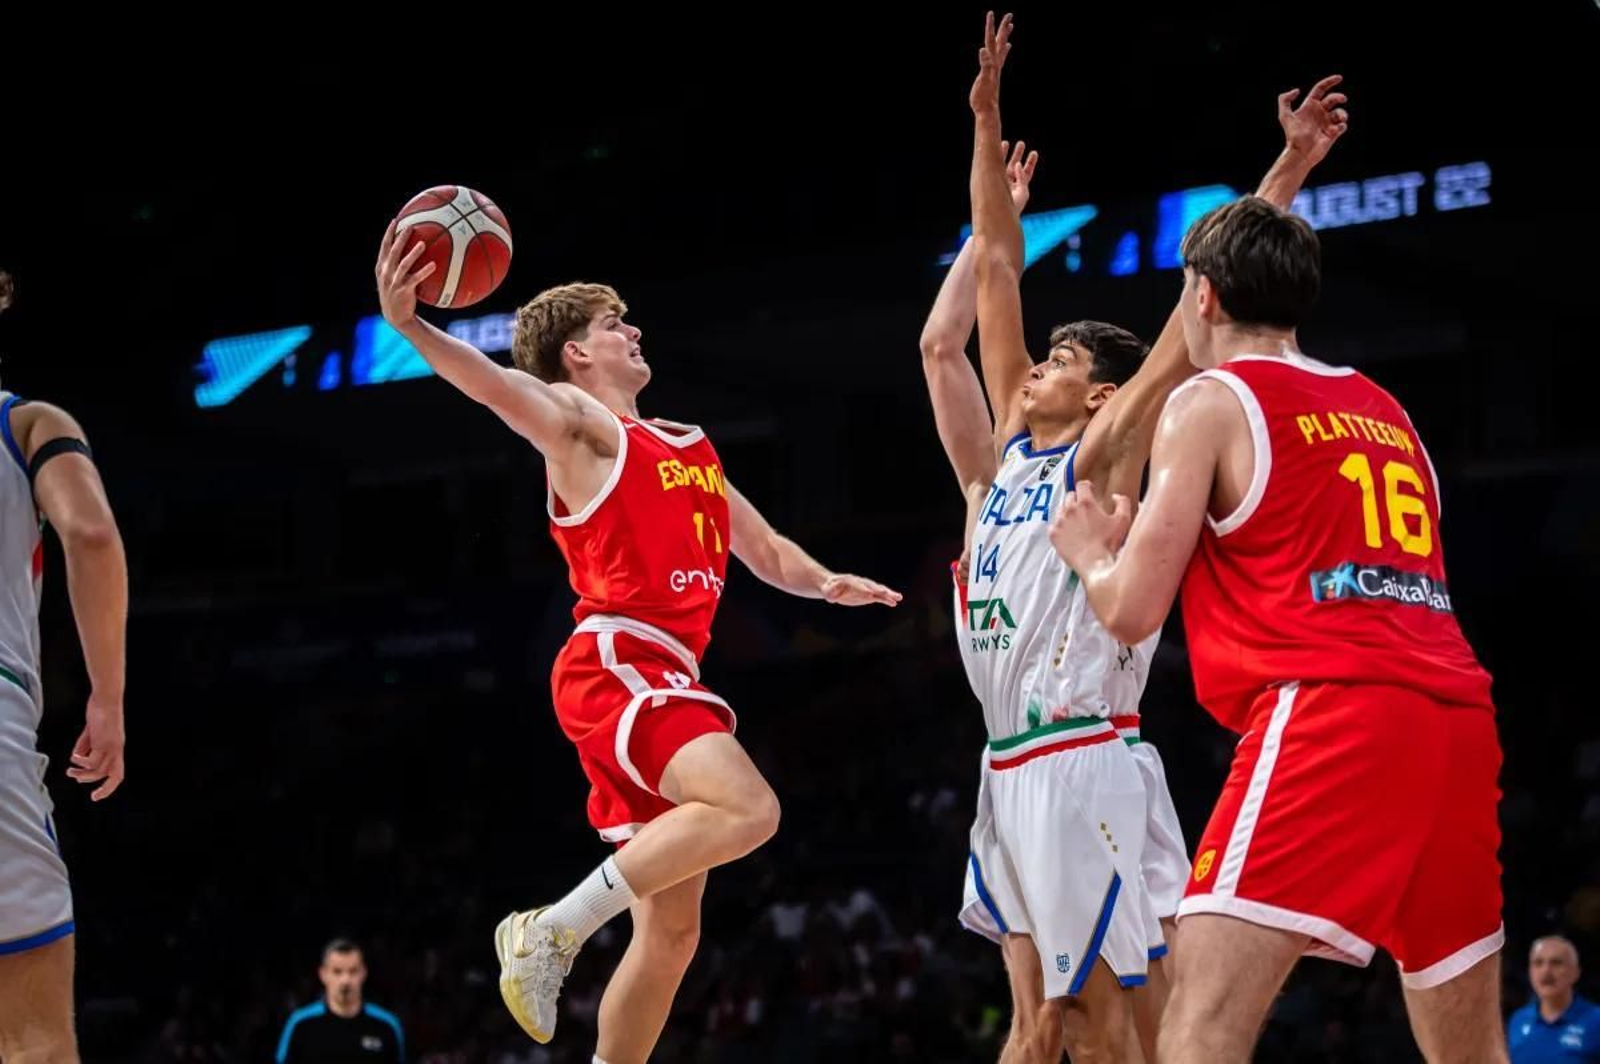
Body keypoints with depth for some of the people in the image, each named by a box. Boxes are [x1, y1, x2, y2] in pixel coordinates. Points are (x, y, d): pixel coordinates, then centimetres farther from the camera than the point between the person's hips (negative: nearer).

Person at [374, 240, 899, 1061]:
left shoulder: (692, 449, 25)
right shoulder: (580, 423, 1)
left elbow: (767, 553, 32)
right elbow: (496, 385, -19)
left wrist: (825, 583, 9)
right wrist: (407, 324, -39)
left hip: (669, 679, 8)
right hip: (614, 666, -8)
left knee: (671, 930, 6)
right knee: (747, 809, -30)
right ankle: (555, 929, -22)